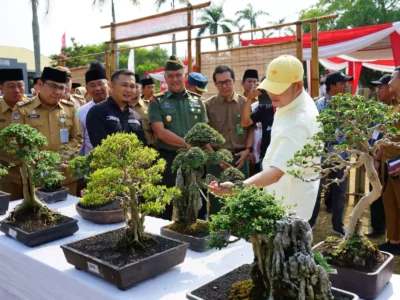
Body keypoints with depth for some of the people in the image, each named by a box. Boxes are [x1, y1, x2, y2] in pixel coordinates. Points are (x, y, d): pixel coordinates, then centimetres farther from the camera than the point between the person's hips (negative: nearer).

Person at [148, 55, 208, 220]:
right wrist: (188, 144, -13)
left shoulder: (197, 100, 10)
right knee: (168, 205, 5)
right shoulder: (157, 101, 1)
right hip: (168, 159, -3)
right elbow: (160, 132, -10)